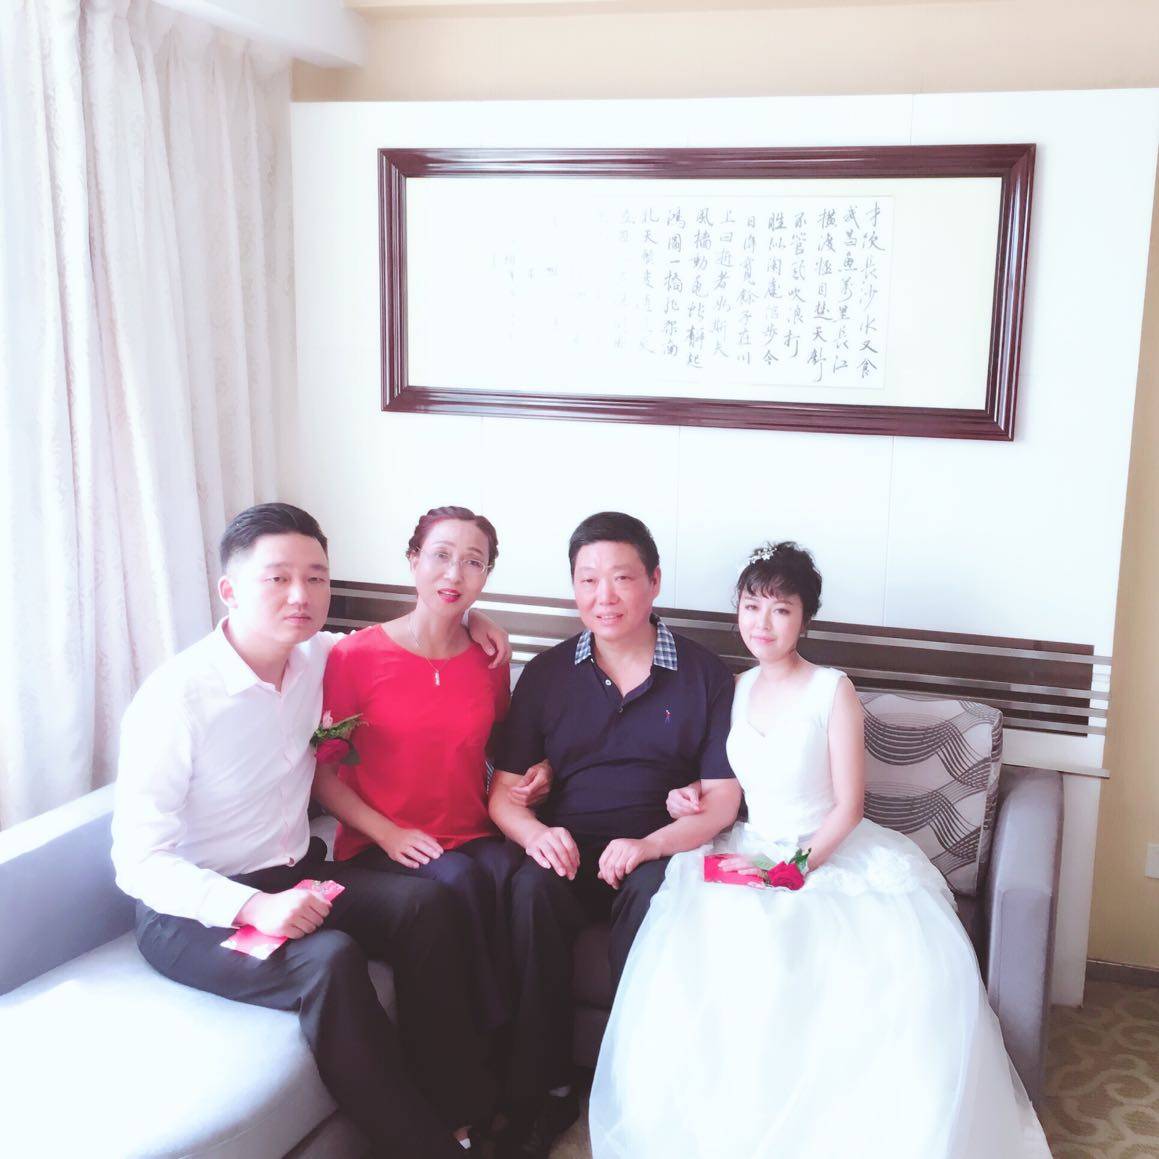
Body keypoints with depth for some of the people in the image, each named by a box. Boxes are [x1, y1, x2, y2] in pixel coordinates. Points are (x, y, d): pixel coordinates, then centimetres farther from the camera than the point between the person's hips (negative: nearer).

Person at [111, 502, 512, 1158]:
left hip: (293, 876, 6)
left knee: (425, 903, -21)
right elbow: (139, 860, -18)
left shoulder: (315, 658, -2)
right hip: (194, 910, -6)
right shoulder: (176, 698, -19)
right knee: (330, 961, -32)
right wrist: (252, 907, -31)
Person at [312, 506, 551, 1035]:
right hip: (378, 848, -3)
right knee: (458, 879, -34)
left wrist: (535, 773, 3)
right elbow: (320, 768, -3)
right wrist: (388, 834, -14)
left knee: (509, 871, -31)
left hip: (475, 839, 3)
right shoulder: (355, 656, -5)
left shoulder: (489, 658, 8)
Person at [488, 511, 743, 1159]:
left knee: (651, 893, -34)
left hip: (660, 853, -1)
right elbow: (503, 792, 8)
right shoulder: (546, 674, 10)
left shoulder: (704, 674, 5)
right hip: (566, 850, 2)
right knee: (533, 888, -30)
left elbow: (721, 801, 0)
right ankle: (545, 1093, -18)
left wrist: (650, 845, -18)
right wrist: (534, 833, -16)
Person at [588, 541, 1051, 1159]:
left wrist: (793, 871, -18)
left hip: (833, 854, -3)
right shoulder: (736, 689, 9)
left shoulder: (833, 691, -6)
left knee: (907, 966, -32)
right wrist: (694, 797, -2)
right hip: (751, 853, 4)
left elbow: (847, 808, -8)